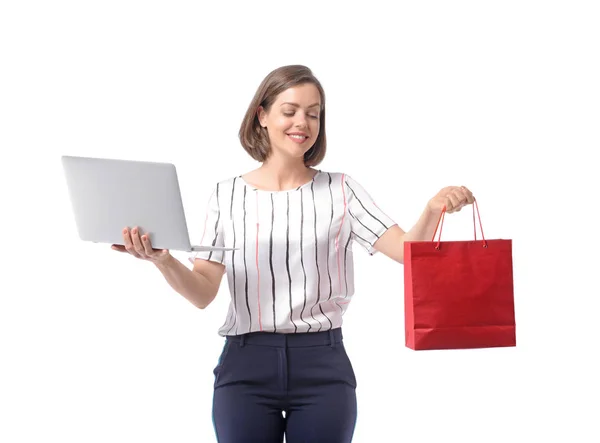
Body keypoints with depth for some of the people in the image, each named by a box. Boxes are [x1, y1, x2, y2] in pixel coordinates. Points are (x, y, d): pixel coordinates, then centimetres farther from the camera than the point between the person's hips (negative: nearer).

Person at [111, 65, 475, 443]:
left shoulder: (340, 190, 4)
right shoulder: (228, 195, 5)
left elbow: (407, 251, -6)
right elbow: (203, 293, 0)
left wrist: (433, 210, -26)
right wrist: (163, 260, -20)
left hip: (323, 366, 0)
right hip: (246, 364, 0)